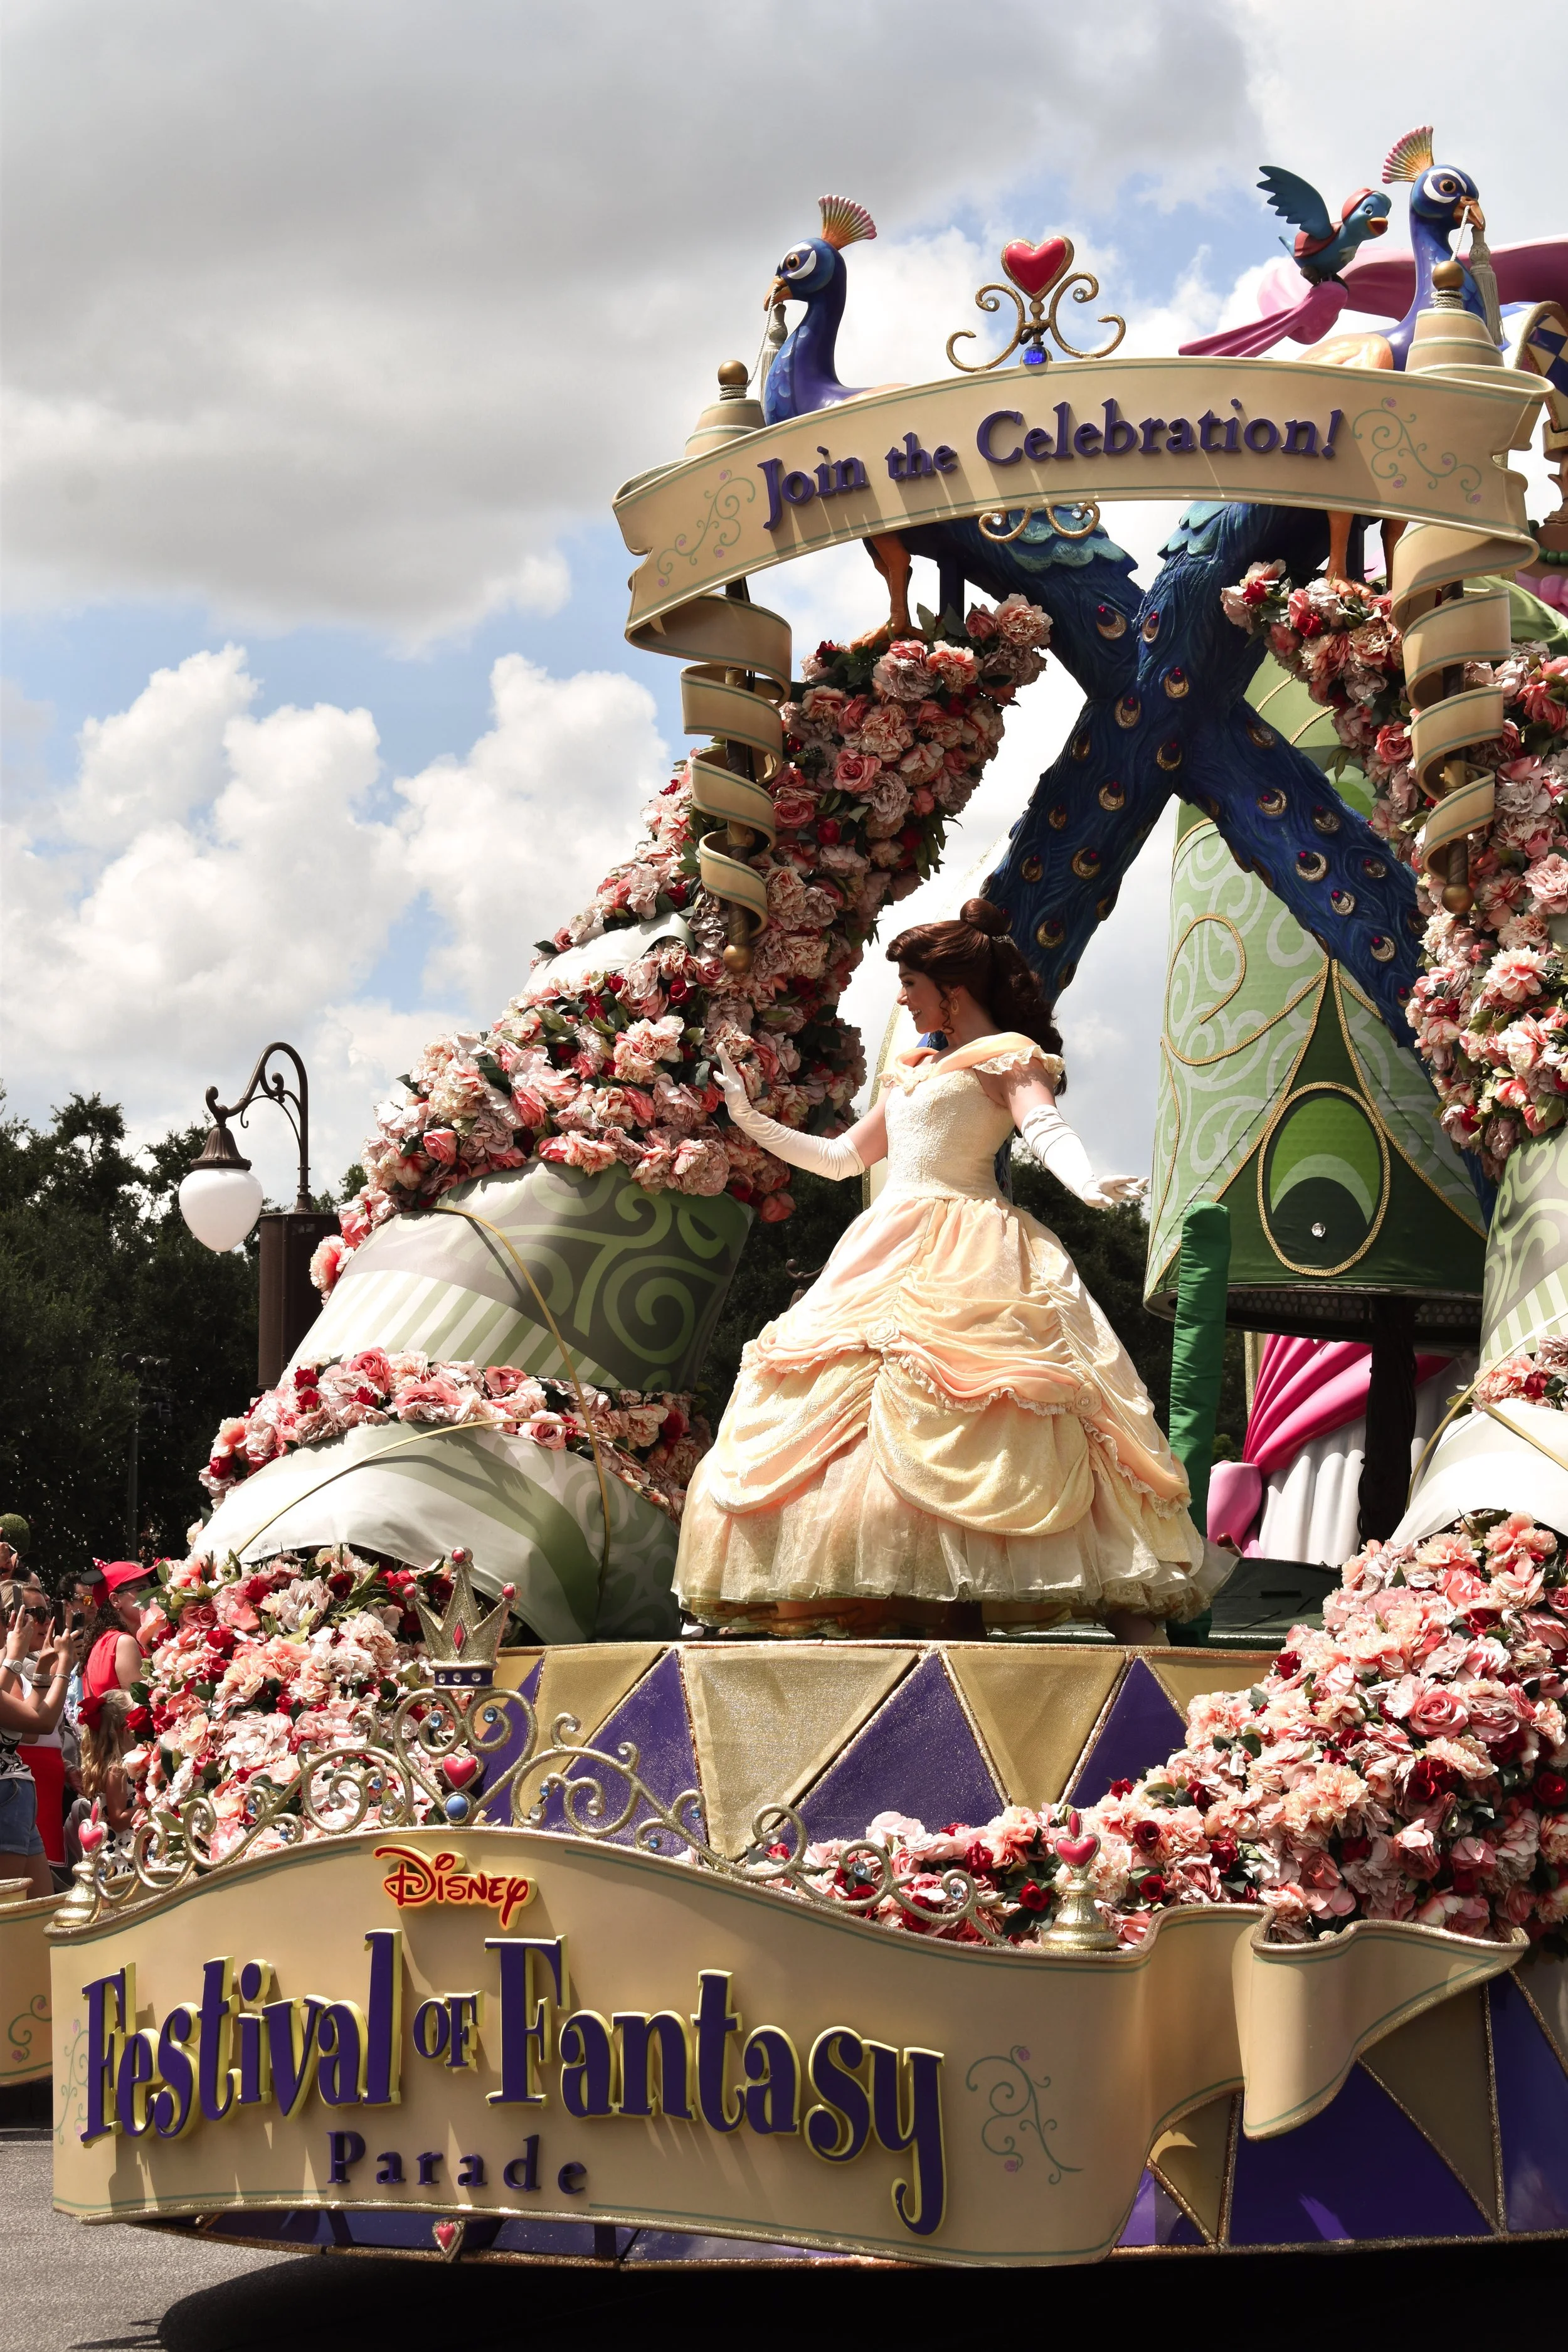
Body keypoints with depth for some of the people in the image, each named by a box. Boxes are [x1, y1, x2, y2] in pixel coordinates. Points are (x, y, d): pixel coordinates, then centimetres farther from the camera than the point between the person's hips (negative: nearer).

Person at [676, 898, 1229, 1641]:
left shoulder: (1006, 1053, 1)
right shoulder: (915, 1070, 24)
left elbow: (1045, 1125, -19)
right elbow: (844, 1156, 32)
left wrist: (1085, 1183, -39)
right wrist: (752, 1122, 33)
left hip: (963, 1261, -8)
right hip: (890, 1255, 8)